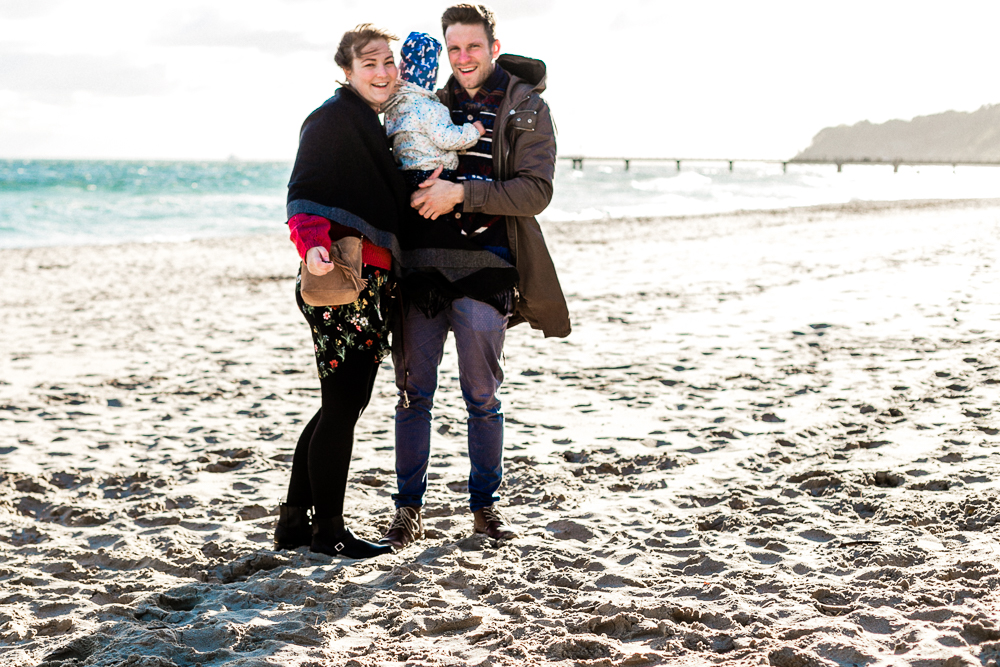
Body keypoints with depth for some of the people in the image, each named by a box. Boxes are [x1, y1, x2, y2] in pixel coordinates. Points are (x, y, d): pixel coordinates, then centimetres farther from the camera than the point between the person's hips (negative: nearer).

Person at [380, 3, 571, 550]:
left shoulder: (527, 108, 2)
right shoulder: (433, 103, 14)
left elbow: (535, 191, -10)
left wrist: (462, 193, -19)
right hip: (424, 258, 3)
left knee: (482, 396, 3)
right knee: (413, 390, 3)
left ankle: (485, 505, 17)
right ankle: (408, 509, 11)